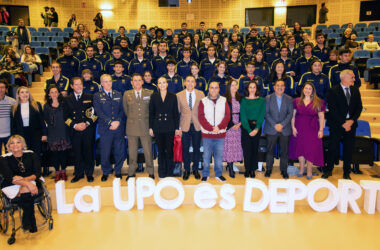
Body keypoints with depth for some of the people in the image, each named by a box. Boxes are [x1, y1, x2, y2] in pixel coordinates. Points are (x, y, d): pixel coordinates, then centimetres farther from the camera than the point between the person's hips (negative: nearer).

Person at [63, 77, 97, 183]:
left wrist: (87, 123, -9)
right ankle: (78, 173, 19)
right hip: (75, 131, 1)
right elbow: (66, 116, 7)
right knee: (77, 153, 6)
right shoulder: (67, 99, 10)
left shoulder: (90, 97, 6)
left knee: (89, 152, 3)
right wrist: (74, 125, -7)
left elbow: (95, 113, 2)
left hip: (88, 130, -1)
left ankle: (89, 174, 15)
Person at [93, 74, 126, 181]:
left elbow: (122, 110, 7)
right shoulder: (97, 96, 4)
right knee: (105, 153, 2)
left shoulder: (118, 94, 13)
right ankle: (106, 172, 21)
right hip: (105, 129, -2)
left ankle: (118, 171, 24)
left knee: (119, 152, 6)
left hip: (119, 128, 2)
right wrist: (110, 123, -15)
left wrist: (118, 121, -10)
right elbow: (99, 112, -5)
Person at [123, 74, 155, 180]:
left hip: (145, 126, -1)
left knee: (148, 150, 3)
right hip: (132, 127, 1)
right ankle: (131, 173, 19)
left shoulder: (150, 93, 2)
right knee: (132, 151, 7)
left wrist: (147, 119, 10)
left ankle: (151, 172, 16)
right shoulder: (126, 94, 6)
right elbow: (125, 110, 16)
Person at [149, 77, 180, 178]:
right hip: (158, 127, 1)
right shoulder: (154, 96, 6)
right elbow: (151, 113, 7)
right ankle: (161, 173, 18)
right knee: (161, 151, 7)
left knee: (169, 150, 0)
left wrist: (177, 128, -1)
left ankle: (169, 173, 13)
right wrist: (150, 127, 1)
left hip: (170, 127, -1)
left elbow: (176, 113, 4)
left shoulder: (172, 96, 4)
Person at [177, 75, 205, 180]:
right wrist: (178, 127, -1)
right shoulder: (179, 95, 2)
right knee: (185, 149, 6)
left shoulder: (200, 94, 2)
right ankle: (186, 170, 22)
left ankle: (195, 169, 24)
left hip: (197, 126, 0)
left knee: (196, 149, 9)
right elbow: (177, 112, 3)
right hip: (185, 126, 0)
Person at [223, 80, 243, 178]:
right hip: (228, 126, -4)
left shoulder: (240, 98, 11)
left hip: (238, 126, 4)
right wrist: (232, 125, -8)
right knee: (229, 145, -3)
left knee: (236, 145, 4)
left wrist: (239, 123, -3)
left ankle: (230, 165, 16)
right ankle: (230, 167, 5)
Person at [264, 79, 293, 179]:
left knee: (284, 151, 5)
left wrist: (282, 124, -12)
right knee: (270, 150, 5)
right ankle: (269, 169, 19)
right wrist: (274, 125, -12)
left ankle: (283, 170, 18)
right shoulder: (268, 98, 4)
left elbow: (290, 114, 1)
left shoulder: (289, 99, 8)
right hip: (271, 129, -1)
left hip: (285, 130, 1)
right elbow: (266, 113, -3)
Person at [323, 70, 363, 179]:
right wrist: (343, 123, -13)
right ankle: (328, 170, 15)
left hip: (351, 124, 4)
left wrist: (352, 120, -8)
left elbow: (359, 107, 7)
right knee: (333, 148, 0)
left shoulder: (355, 90, 10)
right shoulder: (333, 90, -6)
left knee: (349, 149, 8)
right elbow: (332, 109, -11)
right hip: (337, 124, -4)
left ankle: (346, 173, 20)